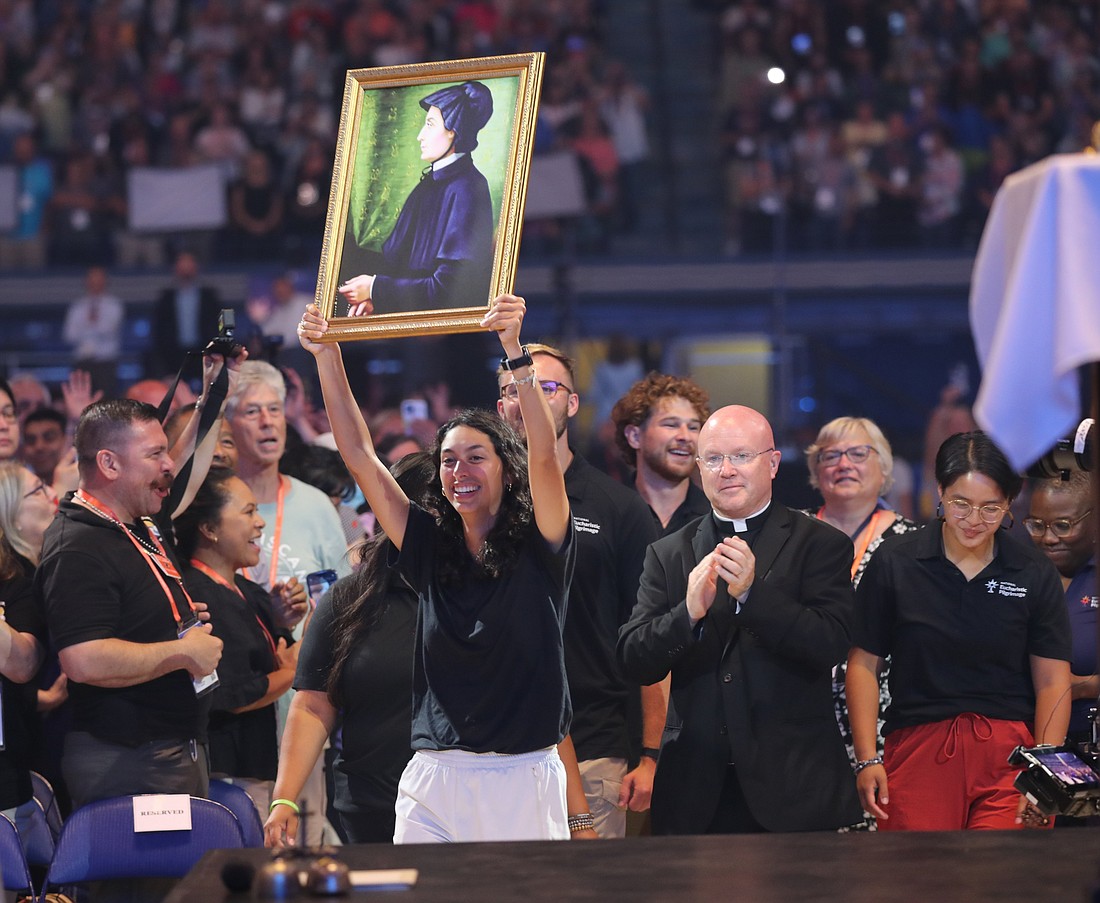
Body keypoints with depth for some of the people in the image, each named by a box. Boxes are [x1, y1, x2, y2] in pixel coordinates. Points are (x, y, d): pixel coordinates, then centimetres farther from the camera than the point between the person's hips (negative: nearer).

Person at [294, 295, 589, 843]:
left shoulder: (539, 550, 0)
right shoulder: (431, 551, 11)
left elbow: (544, 454, -15)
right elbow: (360, 457, 9)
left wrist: (514, 352, -26)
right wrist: (327, 357, 2)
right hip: (432, 781, 4)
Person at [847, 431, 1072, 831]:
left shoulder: (1034, 573, 6)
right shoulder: (894, 563, 4)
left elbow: (1052, 681, 4)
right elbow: (864, 663, 6)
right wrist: (867, 759, -3)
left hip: (1010, 752, 0)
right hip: (917, 749, 0)